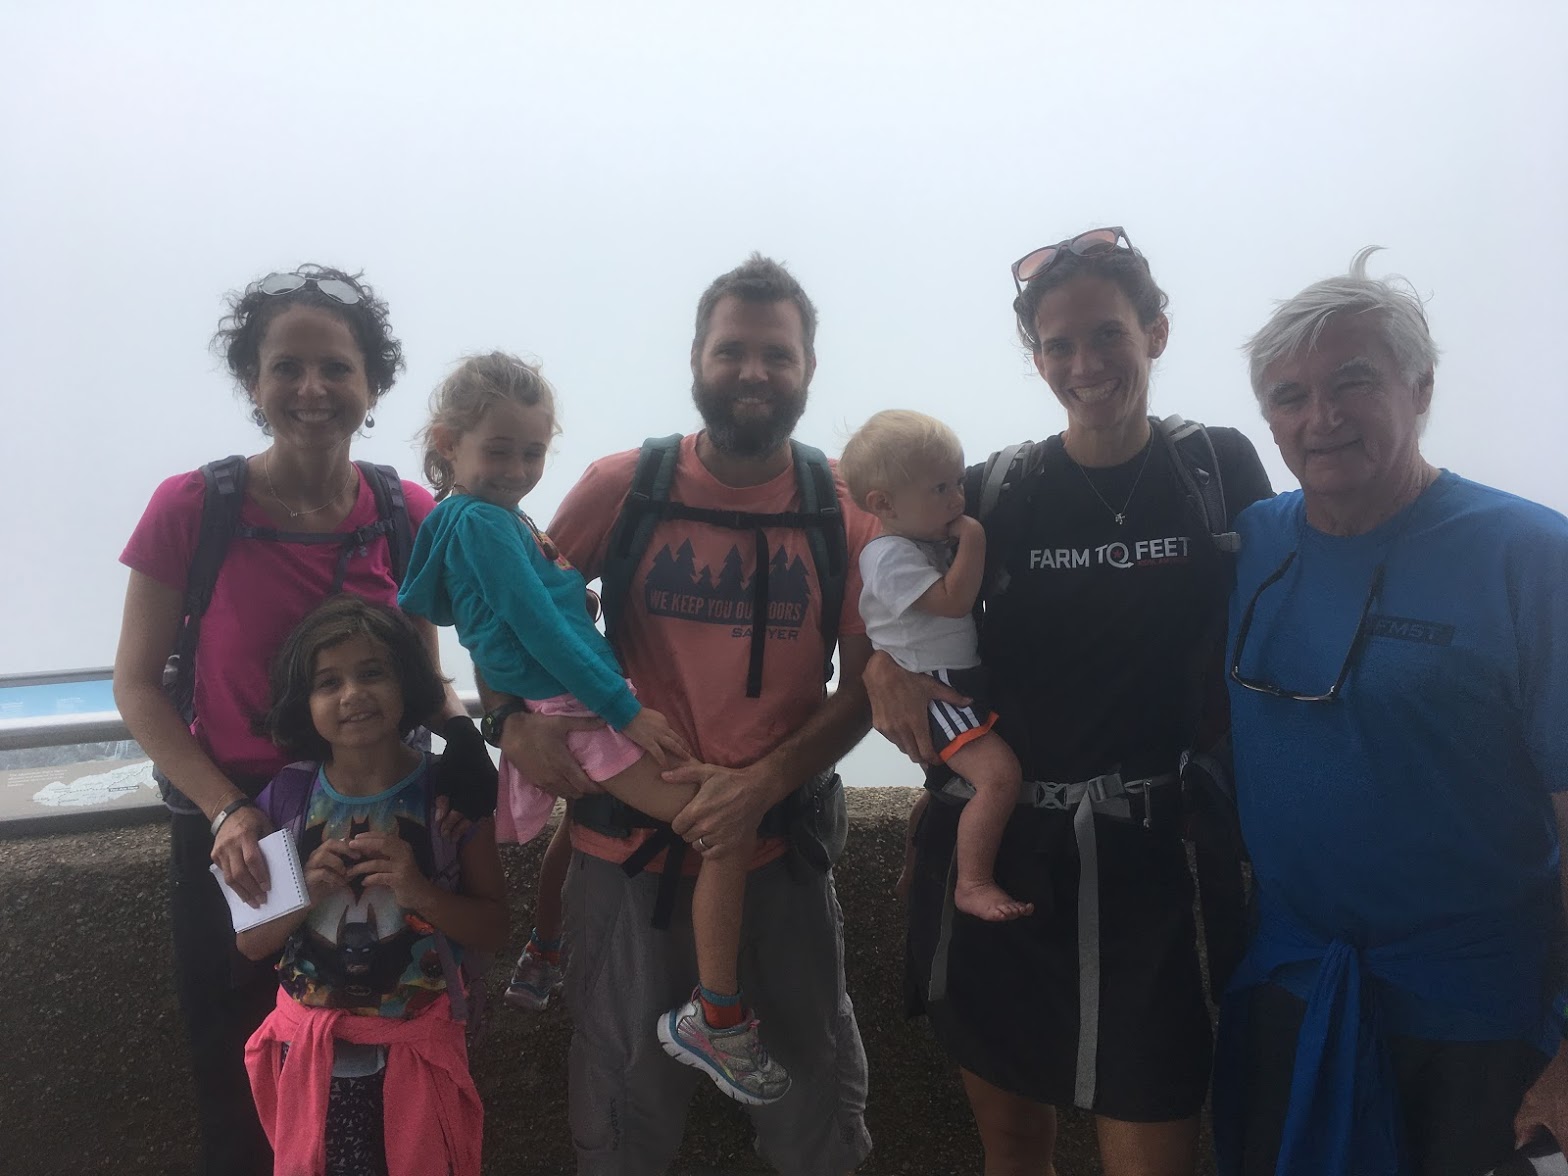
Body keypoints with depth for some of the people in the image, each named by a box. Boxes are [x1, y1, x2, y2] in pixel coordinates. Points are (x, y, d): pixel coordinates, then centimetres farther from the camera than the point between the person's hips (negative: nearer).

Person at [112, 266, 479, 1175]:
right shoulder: (190, 507, -13)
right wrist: (227, 810, -16)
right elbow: (138, 685, -6)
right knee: (241, 1071, 17)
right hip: (231, 828, -1)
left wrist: (462, 732, -16)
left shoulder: (409, 515, -7)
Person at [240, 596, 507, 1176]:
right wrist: (305, 894, -18)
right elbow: (251, 943, 1)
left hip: (418, 1048, -1)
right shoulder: (286, 796, -7)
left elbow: (492, 928, -7)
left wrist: (421, 893, -23)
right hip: (314, 1049, 1)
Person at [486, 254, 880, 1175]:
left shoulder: (847, 512, -5)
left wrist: (763, 783, -17)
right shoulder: (623, 487, -6)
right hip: (630, 845, 0)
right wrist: (515, 720, -14)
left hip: (779, 845, 1)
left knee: (816, 1099, 18)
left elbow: (864, 690, -4)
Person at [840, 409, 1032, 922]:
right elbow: (954, 599, -26)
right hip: (932, 689, -11)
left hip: (962, 679, 11)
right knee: (999, 774, -23)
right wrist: (972, 541, -19)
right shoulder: (891, 556, -18)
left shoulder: (932, 539, 13)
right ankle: (973, 885, -13)